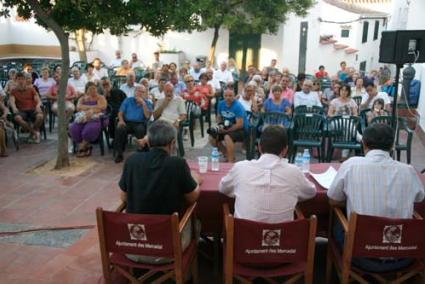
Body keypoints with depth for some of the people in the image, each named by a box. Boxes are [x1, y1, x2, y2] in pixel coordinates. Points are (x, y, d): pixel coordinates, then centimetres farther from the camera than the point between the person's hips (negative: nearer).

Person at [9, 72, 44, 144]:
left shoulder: (31, 89, 16)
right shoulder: (13, 91, 15)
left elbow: (38, 99, 6)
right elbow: (11, 101, -1)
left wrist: (38, 105, -19)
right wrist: (14, 108, -25)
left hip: (33, 109, 0)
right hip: (21, 111, 0)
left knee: (40, 116, -34)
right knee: (17, 118, -37)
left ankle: (32, 133, -8)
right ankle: (35, 132, -18)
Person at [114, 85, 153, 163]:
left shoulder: (148, 103, 10)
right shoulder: (128, 100, 16)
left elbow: (147, 116, -6)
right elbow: (120, 113, 12)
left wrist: (143, 103, -11)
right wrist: (121, 120, -9)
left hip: (140, 123, -2)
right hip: (127, 122, 2)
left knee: (140, 130, -37)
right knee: (120, 129, -31)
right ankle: (119, 153, -20)